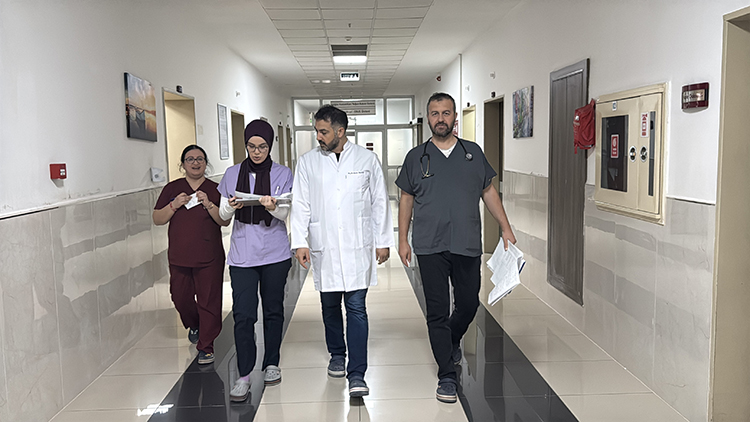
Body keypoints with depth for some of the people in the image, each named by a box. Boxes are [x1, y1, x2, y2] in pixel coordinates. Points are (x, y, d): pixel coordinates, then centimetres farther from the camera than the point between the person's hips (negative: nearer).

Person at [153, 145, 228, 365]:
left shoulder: (215, 189, 2)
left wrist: (209, 205, -17)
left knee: (208, 301, -2)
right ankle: (194, 325, 42)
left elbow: (225, 221, -3)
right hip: (179, 256, 3)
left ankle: (206, 346, 10)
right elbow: (157, 219, 4)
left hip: (209, 258, -2)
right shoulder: (172, 189, 7)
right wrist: (174, 205, -11)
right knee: (180, 297, 11)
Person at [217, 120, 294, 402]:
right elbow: (223, 215, 9)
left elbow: (286, 215, -3)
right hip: (242, 255, 0)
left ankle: (271, 364, 26)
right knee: (243, 315, -6)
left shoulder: (283, 174, 1)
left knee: (273, 310, 9)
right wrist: (231, 207, -14)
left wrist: (273, 207, -24)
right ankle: (244, 375, 3)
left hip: (275, 254, 0)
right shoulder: (232, 174, 6)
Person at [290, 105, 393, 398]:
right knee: (330, 305, 13)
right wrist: (300, 242, -4)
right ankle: (337, 355, 35)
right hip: (323, 248, 2)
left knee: (356, 308, -5)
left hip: (358, 247, -2)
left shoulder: (367, 160, 3)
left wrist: (383, 241, 5)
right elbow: (301, 205, 4)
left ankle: (357, 374, -2)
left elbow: (379, 202, 6)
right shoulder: (307, 163, 5)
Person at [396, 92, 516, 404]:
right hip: (430, 248, -1)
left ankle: (452, 342, 43)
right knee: (438, 311, 0)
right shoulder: (416, 157, 5)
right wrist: (402, 240, 4)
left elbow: (488, 192, 13)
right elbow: (406, 199, 9)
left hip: (468, 246, 2)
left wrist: (505, 227, 7)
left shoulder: (473, 153, 8)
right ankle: (447, 376, 11)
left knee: (468, 305, 10)